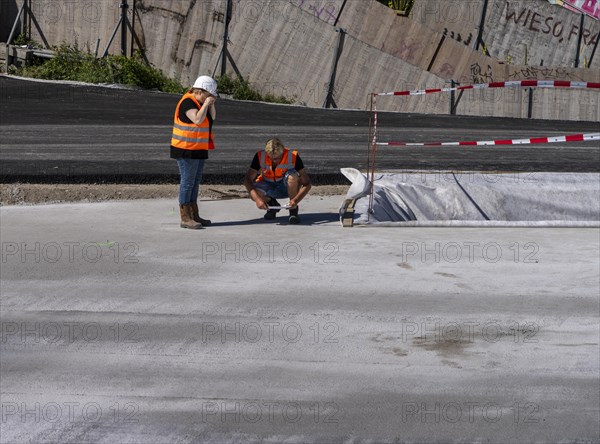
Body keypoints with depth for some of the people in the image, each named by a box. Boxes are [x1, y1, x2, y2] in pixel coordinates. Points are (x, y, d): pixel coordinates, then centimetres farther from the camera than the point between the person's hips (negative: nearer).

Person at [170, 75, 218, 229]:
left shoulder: (199, 102, 13)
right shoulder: (187, 102, -16)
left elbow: (212, 118, 14)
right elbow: (197, 119, -28)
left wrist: (211, 104, 0)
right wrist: (206, 103, -18)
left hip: (198, 150, 10)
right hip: (186, 150, -10)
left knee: (195, 183, 13)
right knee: (187, 182, -7)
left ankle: (194, 216, 20)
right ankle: (185, 219, -4)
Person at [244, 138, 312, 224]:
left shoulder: (293, 156, -25)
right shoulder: (260, 157, -22)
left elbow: (307, 184, -26)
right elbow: (247, 180, -24)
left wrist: (296, 200, -42)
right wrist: (257, 199, -39)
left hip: (286, 187, -2)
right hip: (268, 186, 2)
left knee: (292, 176, -35)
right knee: (254, 194, -31)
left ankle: (293, 210, -17)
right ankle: (272, 205, 4)